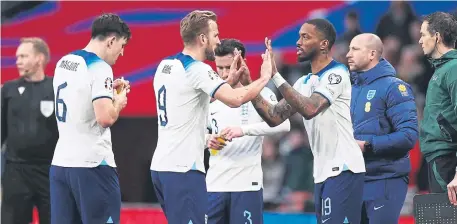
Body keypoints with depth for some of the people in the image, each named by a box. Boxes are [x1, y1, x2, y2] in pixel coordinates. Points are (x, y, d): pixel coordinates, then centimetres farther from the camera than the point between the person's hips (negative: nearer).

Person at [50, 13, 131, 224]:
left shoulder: (64, 62, 12)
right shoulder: (99, 68, -14)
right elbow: (105, 117, -23)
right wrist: (118, 101, -3)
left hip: (60, 162, 8)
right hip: (92, 165, -8)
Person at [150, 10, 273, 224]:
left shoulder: (165, 66, 13)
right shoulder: (196, 69, -14)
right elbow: (235, 99, -25)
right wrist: (264, 78, -11)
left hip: (162, 165, 9)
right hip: (183, 169, -9)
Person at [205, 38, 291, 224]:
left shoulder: (260, 93, -3)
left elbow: (283, 124, -19)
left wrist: (243, 130, -30)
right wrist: (207, 140, -5)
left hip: (247, 184, -5)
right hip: (214, 185, 5)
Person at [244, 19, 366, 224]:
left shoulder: (336, 74, -10)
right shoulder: (305, 82, 17)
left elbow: (309, 109, -25)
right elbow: (274, 117, 11)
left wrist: (275, 75, -24)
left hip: (343, 171, -9)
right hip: (323, 173, 9)